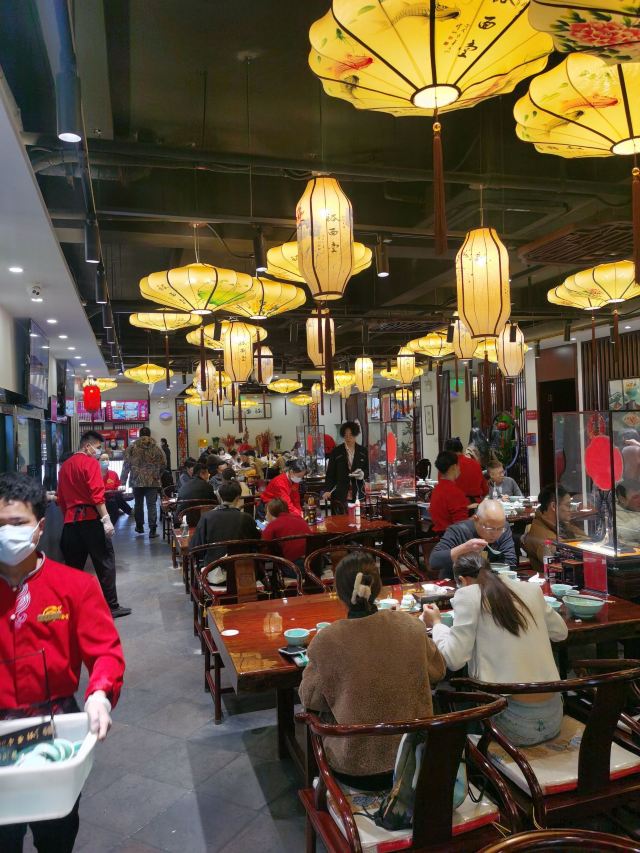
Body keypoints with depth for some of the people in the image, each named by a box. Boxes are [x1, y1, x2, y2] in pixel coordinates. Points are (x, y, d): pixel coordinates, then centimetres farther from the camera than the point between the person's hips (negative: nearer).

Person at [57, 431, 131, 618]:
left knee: (73, 566, 11)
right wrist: (106, 519, -19)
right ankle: (111, 607, 4)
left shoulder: (65, 466, 15)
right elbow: (97, 494, -17)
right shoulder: (90, 463, -7)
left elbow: (61, 498, 18)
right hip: (90, 519, -7)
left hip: (70, 521, 7)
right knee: (105, 563, 1)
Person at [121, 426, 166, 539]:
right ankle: (152, 530, -4)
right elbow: (163, 464, 3)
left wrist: (123, 481, 5)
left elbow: (126, 465, -1)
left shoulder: (132, 447, 0)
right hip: (152, 482, -1)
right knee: (152, 505, 0)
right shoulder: (156, 448, 0)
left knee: (138, 504, 17)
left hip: (137, 481, 1)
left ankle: (139, 527, 29)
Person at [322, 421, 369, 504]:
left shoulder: (363, 451, 9)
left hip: (358, 493, 2)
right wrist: (327, 490, -11)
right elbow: (330, 473, 2)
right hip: (341, 494, -2)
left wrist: (363, 474, -9)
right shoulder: (336, 451, 4)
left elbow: (369, 470, 14)